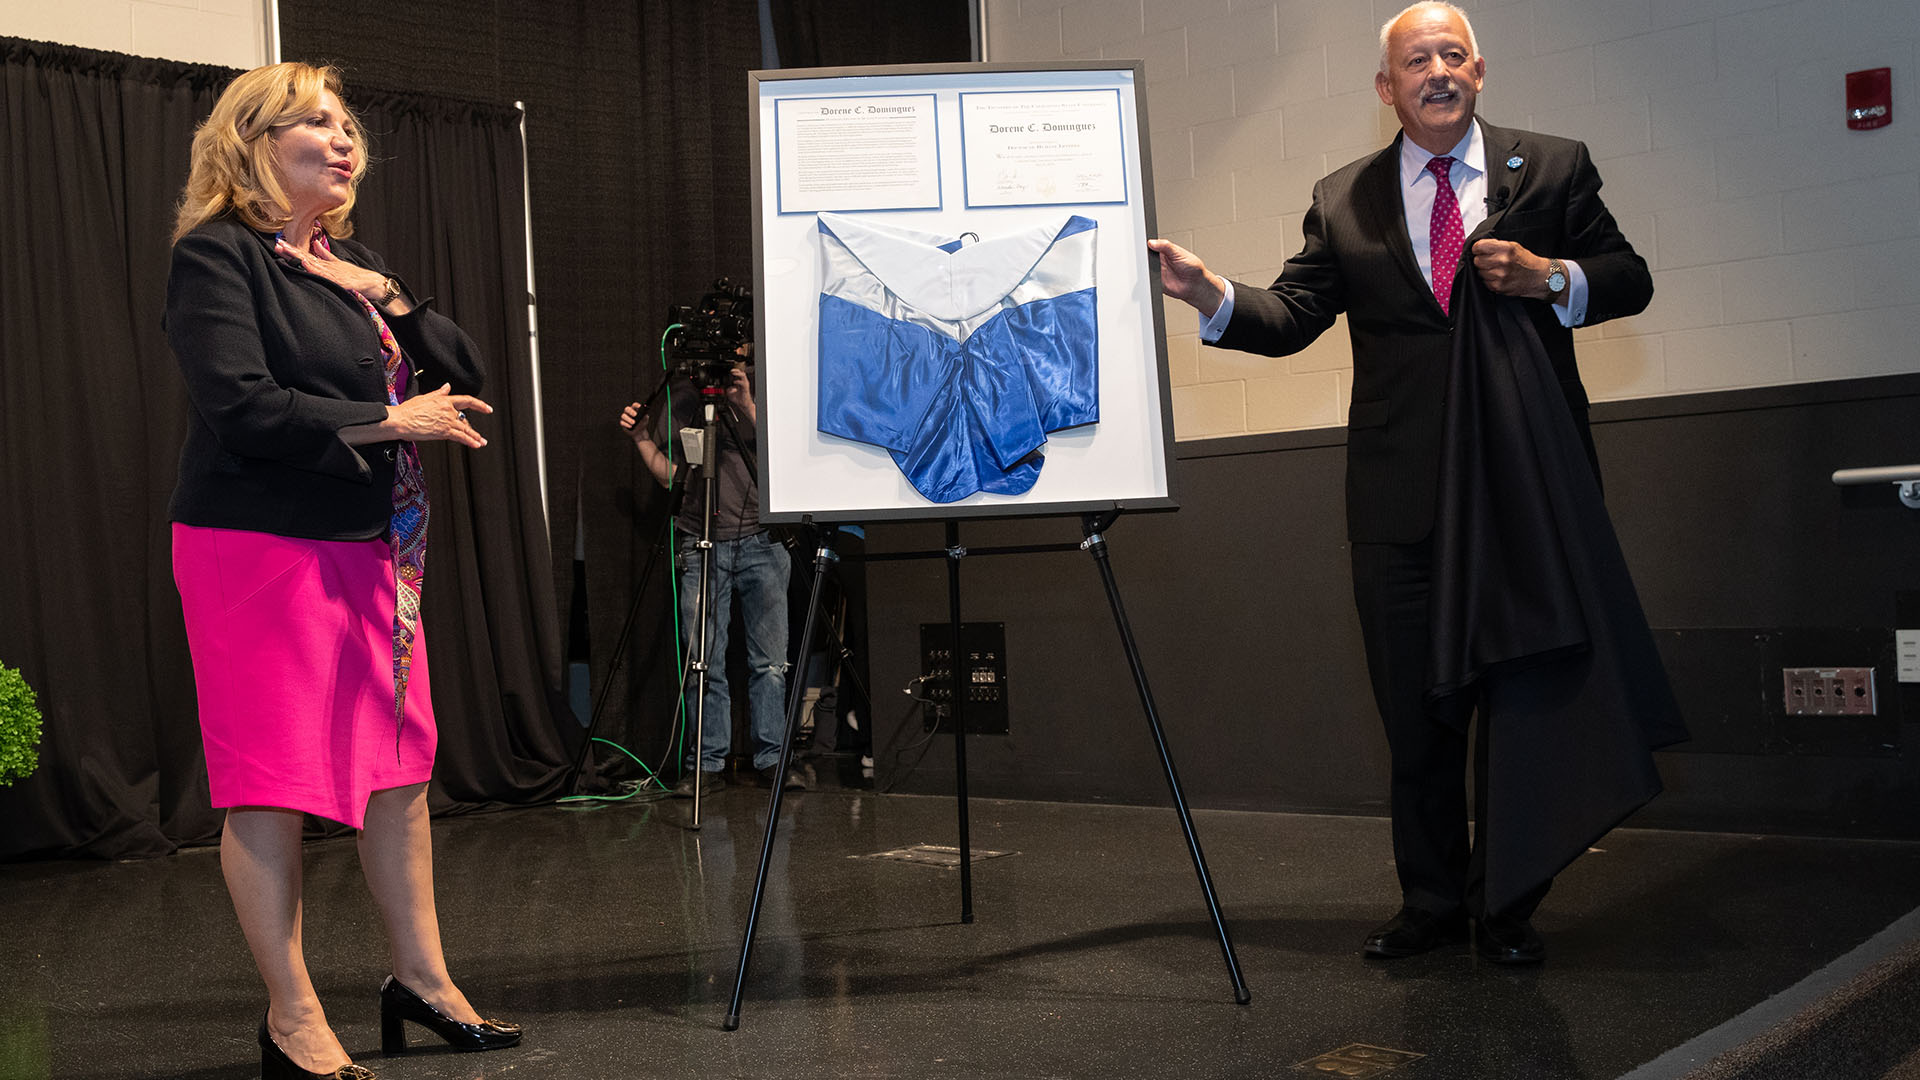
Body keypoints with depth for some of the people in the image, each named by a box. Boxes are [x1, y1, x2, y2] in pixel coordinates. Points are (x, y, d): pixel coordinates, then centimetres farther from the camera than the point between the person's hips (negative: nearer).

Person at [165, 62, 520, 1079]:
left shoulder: (350, 262, 17)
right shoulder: (217, 255, -6)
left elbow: (463, 373, 15)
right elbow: (241, 407, -18)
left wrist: (384, 298, -1)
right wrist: (392, 420, -13)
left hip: (368, 549, 8)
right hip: (261, 547, -7)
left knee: (401, 766, 9)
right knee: (273, 786, -2)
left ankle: (421, 977, 22)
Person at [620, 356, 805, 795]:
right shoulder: (683, 399, 10)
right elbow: (670, 474, 14)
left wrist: (747, 407, -15)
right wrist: (641, 439, -2)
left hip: (761, 543, 0)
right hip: (703, 547, 0)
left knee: (770, 661, -1)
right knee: (703, 663, -3)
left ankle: (772, 758, 7)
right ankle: (708, 764, 4)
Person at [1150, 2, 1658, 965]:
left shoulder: (1552, 170, 6)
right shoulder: (1343, 201, 8)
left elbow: (1629, 279, 7)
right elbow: (1291, 317, 1)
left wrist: (1552, 278, -12)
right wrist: (1214, 296, -18)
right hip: (1401, 498, 1)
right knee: (1416, 708, 8)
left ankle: (1507, 907, 21)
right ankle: (1431, 902, 23)